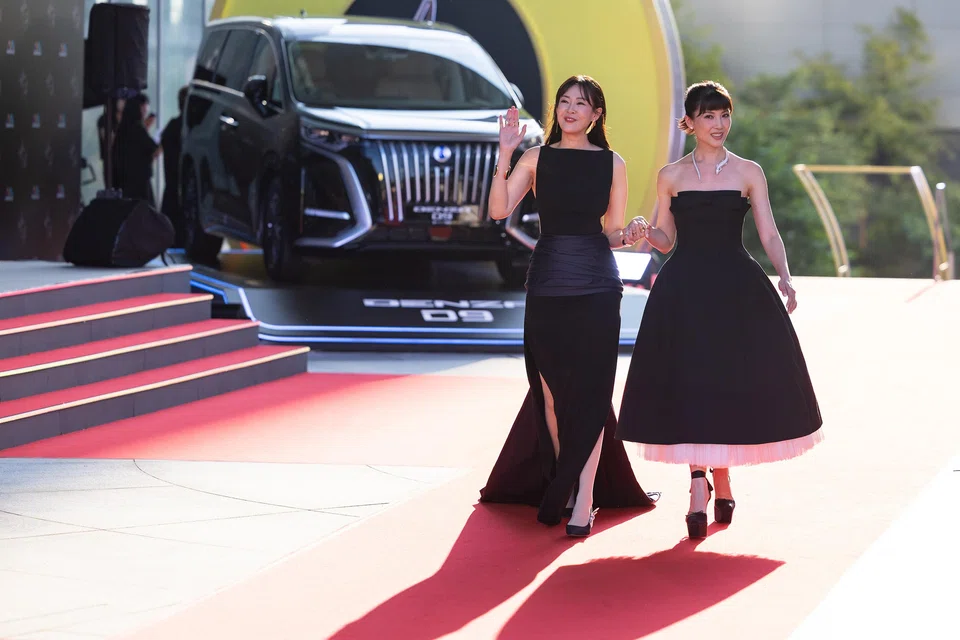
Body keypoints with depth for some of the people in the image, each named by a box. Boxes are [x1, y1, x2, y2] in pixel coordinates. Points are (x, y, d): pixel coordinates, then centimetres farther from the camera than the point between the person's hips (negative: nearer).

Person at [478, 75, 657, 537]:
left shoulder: (612, 164, 6)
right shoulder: (537, 158, 5)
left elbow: (611, 232, 10)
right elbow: (499, 210, -6)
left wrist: (627, 236, -12)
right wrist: (505, 156, -15)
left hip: (596, 288, -1)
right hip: (547, 284, 1)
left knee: (588, 393, -5)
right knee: (551, 391, 6)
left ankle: (583, 502, -6)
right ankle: (564, 489, 22)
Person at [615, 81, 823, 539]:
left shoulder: (748, 172, 5)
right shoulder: (670, 176, 7)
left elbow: (769, 234, 2)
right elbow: (665, 240, 10)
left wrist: (784, 277, -14)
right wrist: (647, 232, -13)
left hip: (736, 289, 0)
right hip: (684, 290, 0)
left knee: (733, 383, 2)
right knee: (688, 384, -8)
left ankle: (720, 472, 23)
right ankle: (700, 487, -8)